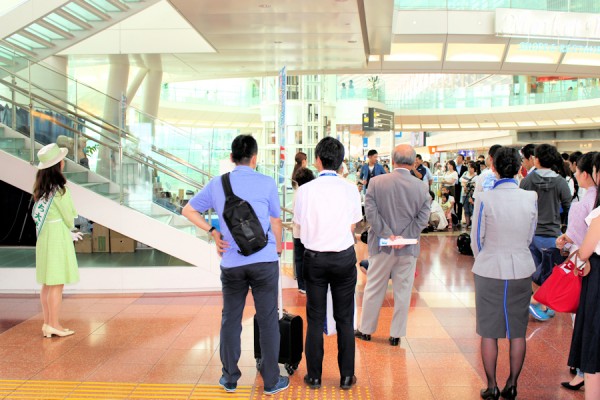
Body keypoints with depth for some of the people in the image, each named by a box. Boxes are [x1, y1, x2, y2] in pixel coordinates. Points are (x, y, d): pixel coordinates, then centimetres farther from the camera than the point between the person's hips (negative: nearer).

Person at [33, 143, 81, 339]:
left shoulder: (41, 188, 8)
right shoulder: (59, 189, -16)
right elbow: (69, 217, -10)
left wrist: (69, 233, 17)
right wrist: (70, 229, 13)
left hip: (44, 235, 8)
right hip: (58, 236, -8)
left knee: (47, 283, 13)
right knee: (57, 283, -1)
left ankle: (47, 323, 19)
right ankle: (54, 324, 4)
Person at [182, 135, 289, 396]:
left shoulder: (217, 184, 5)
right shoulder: (267, 183, -4)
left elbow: (188, 211, 12)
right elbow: (276, 222, 3)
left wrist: (213, 232, 10)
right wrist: (278, 247, 18)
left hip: (231, 262, 2)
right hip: (265, 260, -2)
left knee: (230, 320, 14)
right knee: (268, 321, 7)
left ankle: (229, 379, 23)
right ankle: (271, 381, 15)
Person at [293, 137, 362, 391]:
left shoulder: (305, 190, -9)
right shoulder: (350, 190, -7)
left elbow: (300, 229, -1)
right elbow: (352, 229, -1)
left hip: (314, 258, 0)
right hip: (344, 258, 0)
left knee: (315, 319, 10)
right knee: (345, 319, 10)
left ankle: (314, 376, 19)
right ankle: (346, 377, 18)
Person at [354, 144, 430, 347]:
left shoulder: (376, 182, -8)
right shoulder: (422, 187, -6)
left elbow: (371, 212, -12)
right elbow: (423, 217, -9)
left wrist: (388, 235, -11)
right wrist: (404, 237, -11)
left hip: (381, 246, 0)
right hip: (408, 248, 0)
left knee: (374, 289, 13)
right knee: (403, 292, 11)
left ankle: (366, 330, 25)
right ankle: (396, 334, 19)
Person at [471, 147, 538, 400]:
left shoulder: (485, 199, -14)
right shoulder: (531, 198, -5)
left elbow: (476, 239, -4)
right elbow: (529, 237, 7)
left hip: (489, 271, -3)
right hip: (522, 270, 3)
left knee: (489, 331, 8)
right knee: (517, 331, 13)